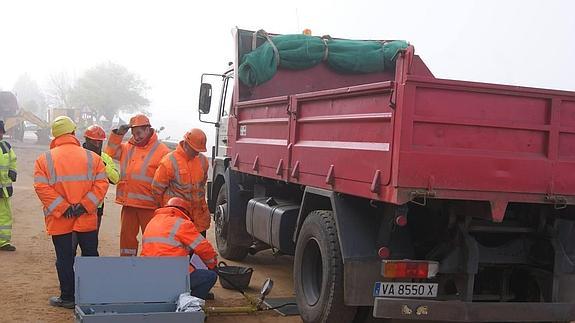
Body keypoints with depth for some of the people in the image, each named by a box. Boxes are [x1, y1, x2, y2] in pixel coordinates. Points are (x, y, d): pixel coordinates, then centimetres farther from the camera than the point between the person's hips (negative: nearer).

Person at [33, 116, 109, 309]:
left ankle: (67, 297, 15)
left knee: (65, 259, 7)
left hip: (59, 220, -1)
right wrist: (85, 205, -10)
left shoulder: (44, 159, -3)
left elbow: (42, 188, -12)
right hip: (87, 219, 1)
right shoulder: (92, 157, 0)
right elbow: (101, 183, -7)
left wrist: (62, 208, -12)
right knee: (90, 256, 14)